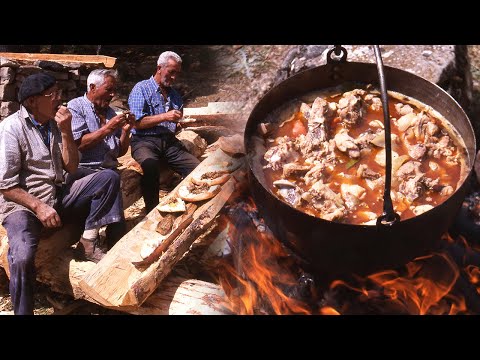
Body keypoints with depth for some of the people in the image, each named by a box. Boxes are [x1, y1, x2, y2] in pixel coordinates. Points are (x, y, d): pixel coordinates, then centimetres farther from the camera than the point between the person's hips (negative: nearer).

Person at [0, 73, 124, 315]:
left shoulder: (54, 123, 4)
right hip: (22, 204, -6)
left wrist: (66, 132, -10)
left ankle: (88, 242, -8)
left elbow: (71, 168, 2)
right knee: (22, 256, -34)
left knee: (109, 178, -8)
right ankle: (23, 311, -12)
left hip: (57, 197, 6)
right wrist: (38, 207, -22)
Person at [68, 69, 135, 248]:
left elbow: (120, 152, 22)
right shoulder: (75, 107, 4)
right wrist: (108, 129, -9)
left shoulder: (110, 113, 22)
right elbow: (79, 144, -9)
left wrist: (125, 131, 5)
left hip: (109, 169, 5)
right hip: (83, 169, -5)